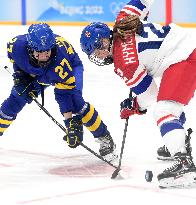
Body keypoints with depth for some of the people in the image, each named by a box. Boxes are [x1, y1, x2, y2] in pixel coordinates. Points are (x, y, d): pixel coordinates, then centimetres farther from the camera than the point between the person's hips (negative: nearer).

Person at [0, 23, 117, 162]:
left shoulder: (60, 60, -44)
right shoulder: (17, 45, -36)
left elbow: (65, 93, -36)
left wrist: (71, 120, -39)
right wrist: (19, 75, -11)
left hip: (72, 67, -4)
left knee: (76, 101, -24)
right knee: (15, 101, -2)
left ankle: (104, 138, -10)